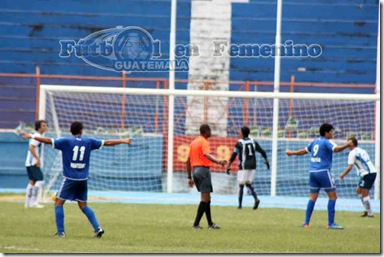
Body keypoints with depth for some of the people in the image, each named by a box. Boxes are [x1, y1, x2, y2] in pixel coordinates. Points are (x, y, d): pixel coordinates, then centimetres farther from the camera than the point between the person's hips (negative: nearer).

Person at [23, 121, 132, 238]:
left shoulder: (66, 141, -5)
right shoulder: (88, 141, 6)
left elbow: (48, 141, -10)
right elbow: (107, 143, 14)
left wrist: (32, 136, 0)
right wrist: (123, 141, 26)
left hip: (70, 179, -4)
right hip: (83, 180, 4)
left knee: (58, 203, 5)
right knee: (83, 205, 15)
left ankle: (61, 232, -3)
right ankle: (98, 228, 4)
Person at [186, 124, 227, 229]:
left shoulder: (193, 142, 16)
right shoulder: (204, 142, -9)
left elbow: (188, 161, 18)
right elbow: (207, 154, -29)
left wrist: (189, 177, 21)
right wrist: (218, 162, -45)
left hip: (194, 169, 9)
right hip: (203, 169, -9)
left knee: (206, 198, 14)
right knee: (205, 198, -7)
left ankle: (210, 223, 16)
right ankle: (196, 224, -12)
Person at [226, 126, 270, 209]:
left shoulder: (239, 143, -7)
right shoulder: (253, 142, 8)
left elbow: (233, 155, -13)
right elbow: (262, 152, 12)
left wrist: (228, 166, -9)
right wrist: (266, 161, 26)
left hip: (243, 166, -5)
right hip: (253, 166, 5)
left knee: (241, 185, 3)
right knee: (248, 183, 14)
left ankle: (240, 204, 2)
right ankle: (256, 198, -8)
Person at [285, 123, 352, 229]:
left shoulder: (315, 141, 16)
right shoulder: (326, 142, -6)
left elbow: (304, 151, 28)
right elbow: (336, 149, -26)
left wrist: (291, 153, 43)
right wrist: (347, 145, -36)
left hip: (313, 172, 8)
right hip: (323, 171, -8)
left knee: (313, 198, 11)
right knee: (333, 196, -3)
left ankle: (306, 223, 8)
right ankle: (331, 223, -7)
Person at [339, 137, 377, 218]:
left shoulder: (352, 153, -6)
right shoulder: (362, 151, 19)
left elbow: (350, 167, -10)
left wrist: (343, 175, 4)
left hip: (367, 174, -9)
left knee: (364, 195, -3)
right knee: (359, 190, 19)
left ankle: (370, 213, -2)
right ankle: (367, 210, 17)